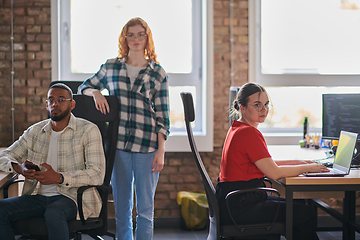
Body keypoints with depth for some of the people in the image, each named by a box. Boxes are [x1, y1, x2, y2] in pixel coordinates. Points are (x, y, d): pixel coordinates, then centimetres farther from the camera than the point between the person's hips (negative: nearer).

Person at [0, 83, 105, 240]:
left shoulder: (88, 130, -1)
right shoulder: (35, 131, 15)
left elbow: (97, 174, -10)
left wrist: (59, 177, -23)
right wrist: (19, 168, -9)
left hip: (72, 197, -5)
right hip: (38, 196, 5)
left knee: (53, 213, -39)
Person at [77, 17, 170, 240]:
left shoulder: (158, 73, 4)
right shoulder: (110, 67, 9)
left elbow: (162, 116, 3)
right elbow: (83, 87, 22)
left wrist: (161, 151, -5)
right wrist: (95, 92, -2)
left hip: (147, 146, -2)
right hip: (118, 145, 2)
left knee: (145, 208, 1)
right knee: (121, 208, 7)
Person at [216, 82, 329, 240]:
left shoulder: (237, 129, 14)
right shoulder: (249, 133, -18)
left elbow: (266, 164, 23)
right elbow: (274, 172, -20)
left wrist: (298, 162, 16)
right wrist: (307, 168, -6)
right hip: (239, 207, -11)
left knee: (297, 207, 21)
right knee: (306, 214, -7)